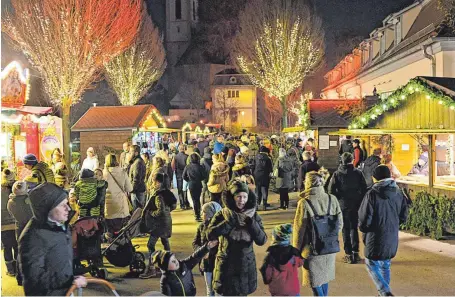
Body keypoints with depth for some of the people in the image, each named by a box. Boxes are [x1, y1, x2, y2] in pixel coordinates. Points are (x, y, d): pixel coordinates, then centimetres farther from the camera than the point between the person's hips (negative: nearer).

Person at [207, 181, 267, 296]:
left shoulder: (253, 216, -3)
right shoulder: (223, 214, -7)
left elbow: (262, 240, -10)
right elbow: (210, 235, -21)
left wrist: (251, 222, -22)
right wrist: (230, 221, -26)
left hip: (246, 265, 2)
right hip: (226, 264, -1)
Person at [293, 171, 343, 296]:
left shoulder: (304, 203, -17)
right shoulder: (332, 199, -5)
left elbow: (299, 229, -11)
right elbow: (339, 223, 2)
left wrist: (296, 250, 1)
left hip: (312, 249, -4)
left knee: (315, 282, 8)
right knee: (324, 278, 22)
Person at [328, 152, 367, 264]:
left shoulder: (337, 174, -5)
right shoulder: (358, 173, -2)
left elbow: (331, 190, -10)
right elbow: (364, 189, -3)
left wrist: (339, 199, 3)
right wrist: (360, 201, 6)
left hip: (343, 205, -1)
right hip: (356, 205, 2)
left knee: (346, 229, 6)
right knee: (354, 228, 14)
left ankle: (348, 254, 6)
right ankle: (355, 253, 12)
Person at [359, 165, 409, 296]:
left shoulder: (372, 194, -18)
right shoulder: (398, 193, 0)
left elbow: (364, 219, -16)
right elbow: (403, 216, 8)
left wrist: (363, 227, 6)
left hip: (376, 237, -6)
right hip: (392, 237, 6)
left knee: (372, 265, 8)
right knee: (385, 265, 20)